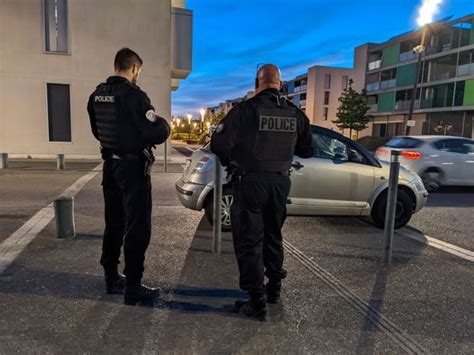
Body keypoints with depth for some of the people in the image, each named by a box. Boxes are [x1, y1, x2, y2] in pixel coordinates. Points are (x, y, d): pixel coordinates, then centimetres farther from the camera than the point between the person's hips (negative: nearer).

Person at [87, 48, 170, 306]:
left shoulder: (97, 95, 7)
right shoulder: (133, 95, -17)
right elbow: (157, 133, -21)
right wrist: (164, 124, 0)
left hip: (110, 164, 8)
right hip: (133, 167, -8)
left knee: (114, 222, 17)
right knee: (138, 226, 0)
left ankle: (112, 278, 29)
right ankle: (133, 288, 6)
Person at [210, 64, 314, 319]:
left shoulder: (246, 109, -12)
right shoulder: (295, 114, 2)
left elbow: (218, 143, -11)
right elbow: (307, 150, 10)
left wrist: (229, 162, 8)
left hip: (250, 183, -5)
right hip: (280, 183, 5)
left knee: (249, 242, 4)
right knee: (273, 236, 22)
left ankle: (257, 301, 6)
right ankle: (274, 287, 35)